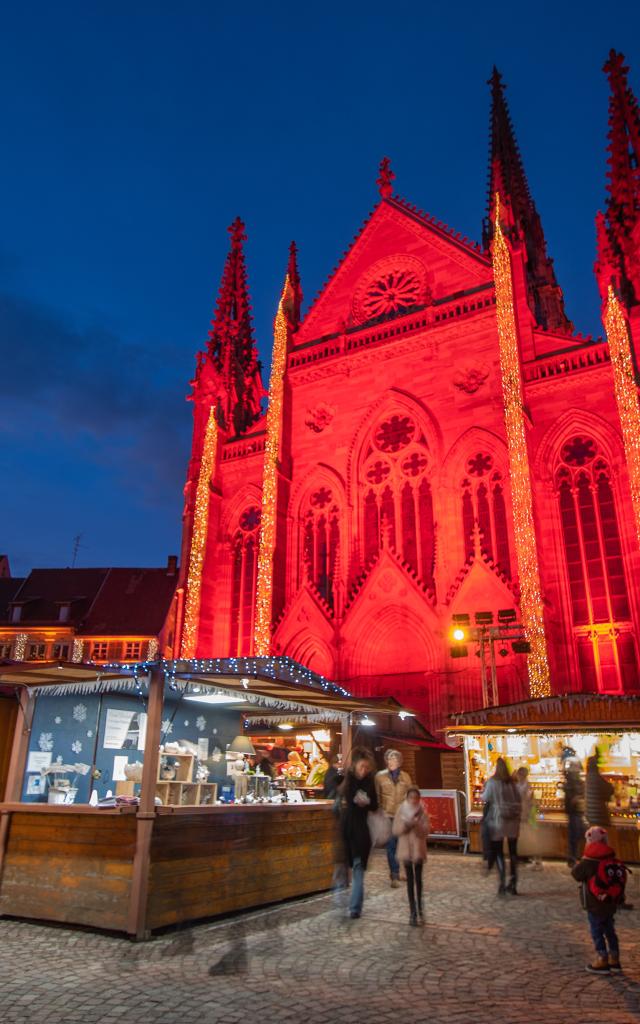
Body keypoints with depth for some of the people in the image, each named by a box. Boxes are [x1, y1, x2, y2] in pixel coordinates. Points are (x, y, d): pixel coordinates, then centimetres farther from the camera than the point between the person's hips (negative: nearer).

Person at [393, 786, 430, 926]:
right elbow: (395, 831, -5)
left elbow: (425, 832, -9)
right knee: (410, 880, 6)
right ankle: (413, 911, 12)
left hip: (418, 849, 0)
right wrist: (406, 825, -21)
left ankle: (419, 910, 19)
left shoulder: (422, 812, -4)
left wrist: (416, 825, -25)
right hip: (405, 849, 0)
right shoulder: (401, 811, -3)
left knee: (418, 879, 6)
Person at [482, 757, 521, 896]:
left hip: (498, 820, -4)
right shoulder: (512, 782, 5)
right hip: (513, 820, 4)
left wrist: (483, 790, 14)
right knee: (513, 851, 11)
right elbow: (518, 800, 7)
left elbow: (485, 798, -4)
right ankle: (513, 884, 14)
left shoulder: (492, 782, -6)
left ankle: (502, 884, -6)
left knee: (498, 851, 2)